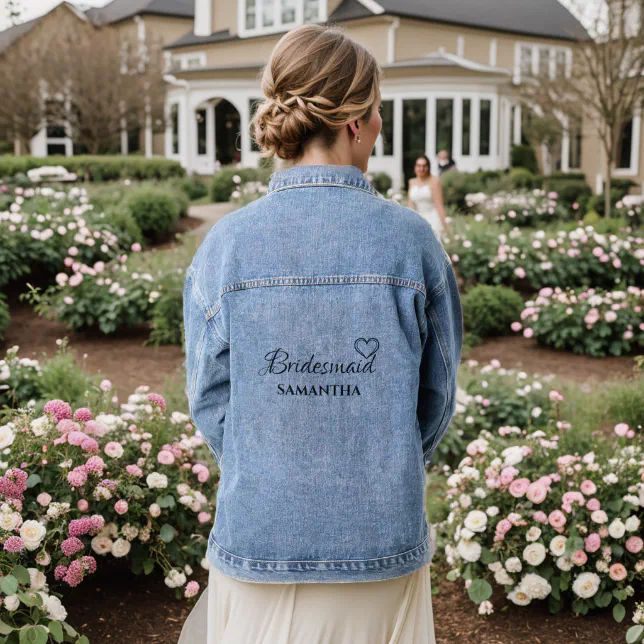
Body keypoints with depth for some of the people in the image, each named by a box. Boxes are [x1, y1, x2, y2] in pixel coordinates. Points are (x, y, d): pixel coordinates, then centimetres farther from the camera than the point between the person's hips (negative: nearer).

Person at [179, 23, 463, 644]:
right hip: (384, 541, 0)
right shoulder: (411, 240, -10)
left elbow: (210, 397, -2)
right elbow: (437, 393, -1)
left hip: (259, 536, 1)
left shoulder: (226, 243, -9)